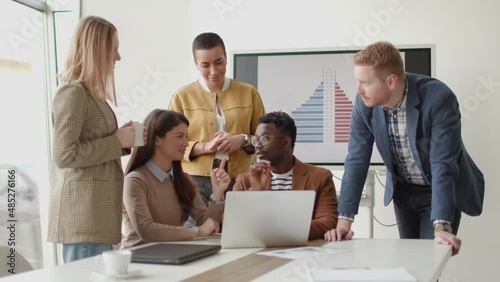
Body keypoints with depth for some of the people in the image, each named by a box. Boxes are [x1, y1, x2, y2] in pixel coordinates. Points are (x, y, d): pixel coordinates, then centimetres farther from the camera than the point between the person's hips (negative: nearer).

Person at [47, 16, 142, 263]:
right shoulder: (73, 92, -11)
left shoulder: (89, 93, 18)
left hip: (95, 213, 10)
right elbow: (65, 155, -18)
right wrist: (117, 142, -13)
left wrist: (123, 142, 8)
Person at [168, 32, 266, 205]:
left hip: (240, 182, 1)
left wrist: (243, 140, -9)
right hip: (196, 182, -1)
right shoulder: (182, 97, 4)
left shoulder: (249, 93, 8)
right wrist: (206, 147, -13)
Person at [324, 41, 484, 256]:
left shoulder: (439, 98, -30)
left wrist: (441, 227, -41)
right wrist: (344, 221, -22)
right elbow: (356, 160, -15)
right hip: (403, 190, 4)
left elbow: (443, 165, -33)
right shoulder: (364, 103, -17)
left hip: (442, 189, -4)